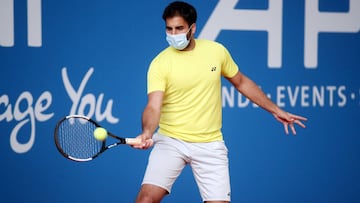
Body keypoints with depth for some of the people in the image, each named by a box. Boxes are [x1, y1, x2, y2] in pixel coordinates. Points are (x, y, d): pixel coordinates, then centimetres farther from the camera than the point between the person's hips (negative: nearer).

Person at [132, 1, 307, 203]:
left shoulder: (217, 51, 1)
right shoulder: (160, 63, -9)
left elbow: (241, 82, 15)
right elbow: (153, 106, -18)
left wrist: (276, 110, 17)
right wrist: (147, 132, -39)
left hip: (210, 145, 2)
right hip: (170, 141, -2)